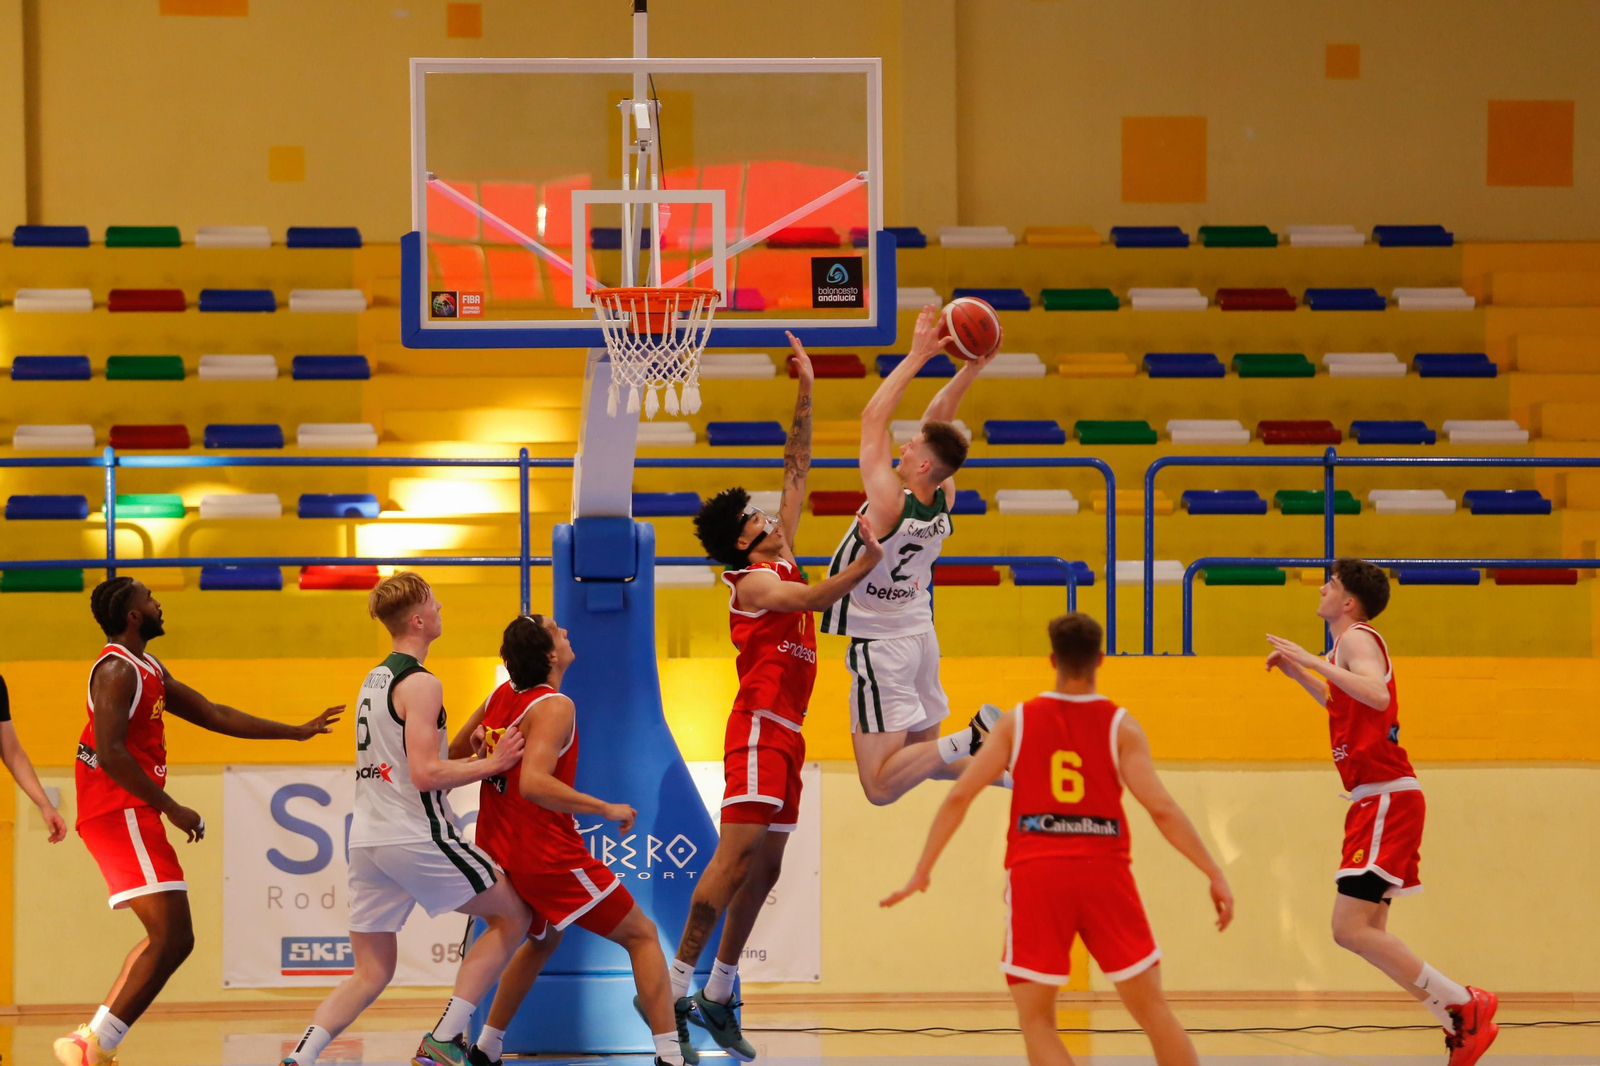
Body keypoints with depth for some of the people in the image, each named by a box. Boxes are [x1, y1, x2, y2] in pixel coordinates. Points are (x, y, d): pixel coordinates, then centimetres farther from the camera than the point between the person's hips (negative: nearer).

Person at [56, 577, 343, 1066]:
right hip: (121, 812, -10)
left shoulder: (149, 670, 20)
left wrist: (296, 732, 23)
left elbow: (213, 716, 24)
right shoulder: (117, 669, -12)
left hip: (129, 815, 10)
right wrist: (171, 809, -19)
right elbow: (110, 754, -21)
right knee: (170, 939, -15)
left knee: (171, 939, 13)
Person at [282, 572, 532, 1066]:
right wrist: (491, 764, -8)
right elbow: (426, 774, -18)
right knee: (511, 915, 9)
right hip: (416, 838, -8)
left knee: (370, 975, 10)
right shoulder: (420, 684, -11)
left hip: (367, 840, 8)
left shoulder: (374, 680, 17)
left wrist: (469, 758, 24)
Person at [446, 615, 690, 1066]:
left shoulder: (501, 696, 7)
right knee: (641, 935, 1)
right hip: (547, 854, -8)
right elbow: (533, 784, -30)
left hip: (499, 851, 8)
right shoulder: (554, 707, -18)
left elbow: (456, 753, 19)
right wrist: (605, 809, -25)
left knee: (543, 940, 33)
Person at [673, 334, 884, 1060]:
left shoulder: (782, 561, 17)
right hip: (760, 727, -9)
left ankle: (718, 994, 9)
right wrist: (865, 566, -38)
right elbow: (814, 600, -27)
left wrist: (806, 395, 16)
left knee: (764, 869, 7)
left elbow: (797, 470, 19)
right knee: (736, 857, -16)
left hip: (785, 733, 9)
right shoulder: (755, 581, -8)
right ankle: (679, 985, -18)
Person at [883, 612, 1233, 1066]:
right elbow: (1161, 809, -6)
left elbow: (958, 797, 3)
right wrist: (1215, 874, -1)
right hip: (1104, 873, 0)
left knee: (1036, 1019, 6)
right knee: (1152, 1009, 8)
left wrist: (922, 872, 12)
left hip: (1036, 875, 0)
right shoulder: (1120, 726, 2)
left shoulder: (1017, 722, 6)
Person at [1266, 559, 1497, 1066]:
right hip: (1376, 800, 10)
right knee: (1367, 932, 10)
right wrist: (1297, 672, 32)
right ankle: (1461, 1024, 9)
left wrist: (1315, 661, -29)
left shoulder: (1357, 638, -10)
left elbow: (1376, 695, -31)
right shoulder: (1351, 644, 20)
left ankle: (1463, 1005, -14)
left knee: (1350, 928, -16)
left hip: (1386, 798, -10)